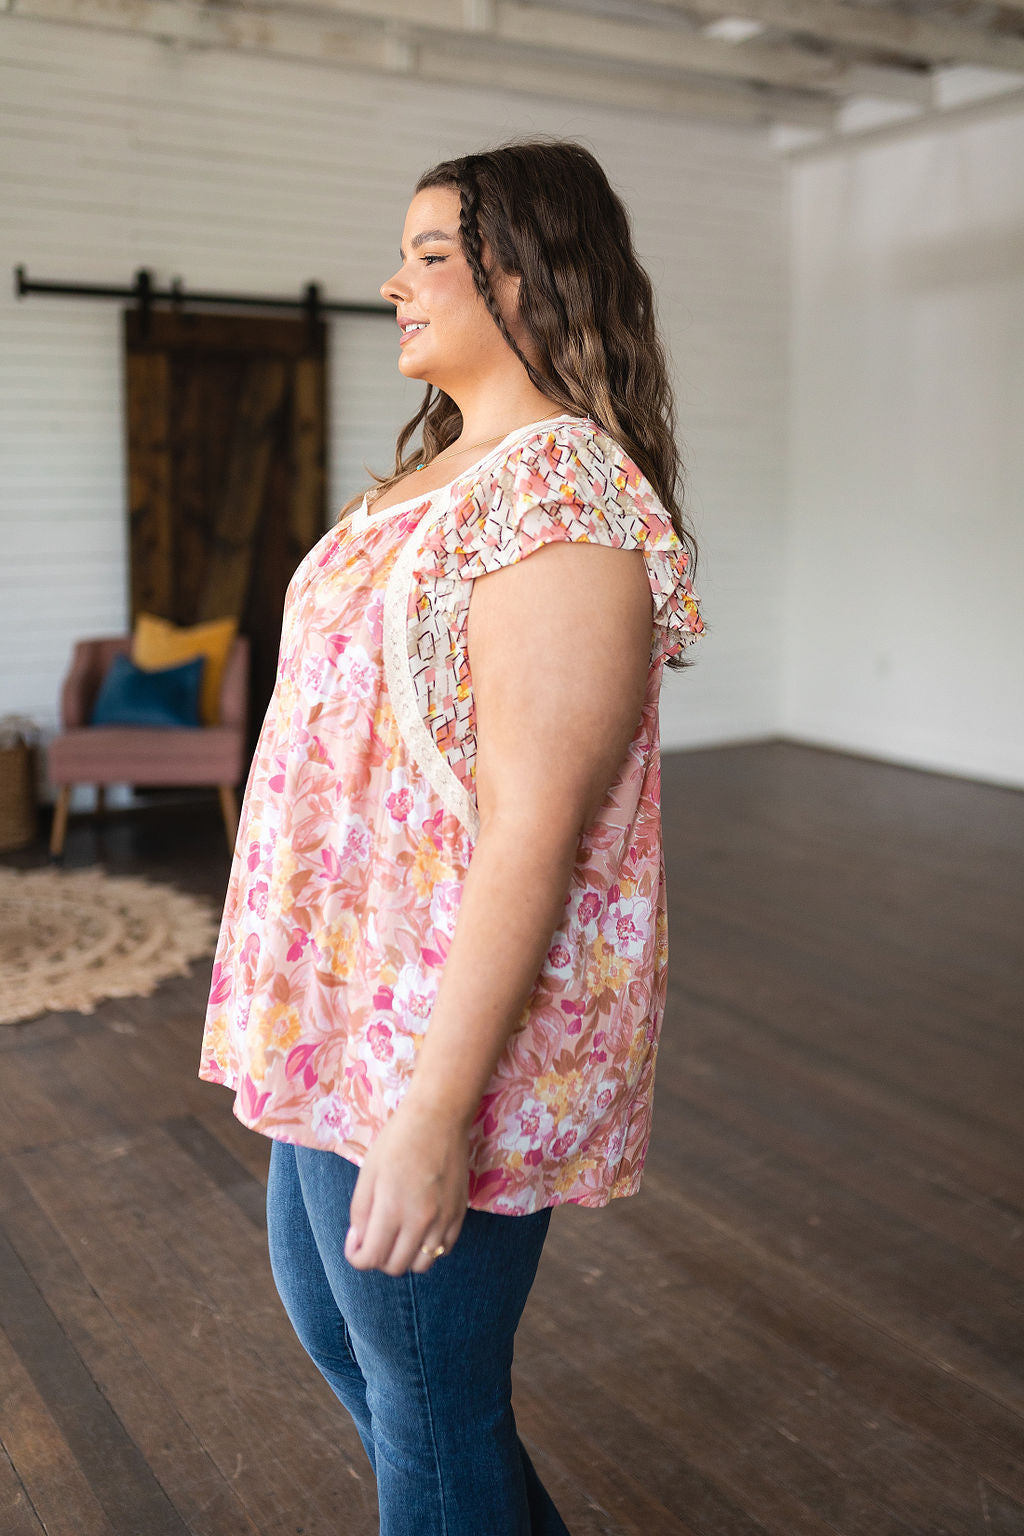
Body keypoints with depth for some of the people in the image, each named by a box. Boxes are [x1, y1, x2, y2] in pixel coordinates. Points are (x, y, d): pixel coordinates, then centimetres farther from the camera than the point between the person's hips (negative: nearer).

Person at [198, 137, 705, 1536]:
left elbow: (536, 831, -27)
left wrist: (436, 1111, -26)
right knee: (321, 1299, 27)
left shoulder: (561, 498, -22)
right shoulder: (447, 466, 11)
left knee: (429, 1405, 9)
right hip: (350, 999, 11)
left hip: (449, 1033, -11)